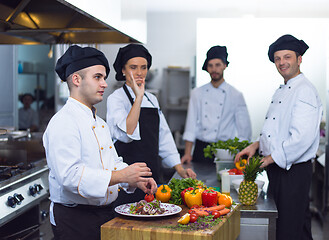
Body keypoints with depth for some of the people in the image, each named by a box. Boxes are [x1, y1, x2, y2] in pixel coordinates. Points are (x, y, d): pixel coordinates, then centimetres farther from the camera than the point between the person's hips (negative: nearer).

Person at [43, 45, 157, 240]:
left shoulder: (99, 123, 15)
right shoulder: (63, 123, -16)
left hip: (106, 213, 8)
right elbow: (70, 175, -26)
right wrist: (120, 176, -28)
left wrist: (136, 180, 0)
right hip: (75, 220, -8)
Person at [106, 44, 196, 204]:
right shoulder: (116, 98, -7)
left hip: (152, 173, 7)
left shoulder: (152, 99, 14)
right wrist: (138, 98, -26)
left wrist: (179, 169, 10)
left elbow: (163, 135, 17)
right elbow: (127, 134, -24)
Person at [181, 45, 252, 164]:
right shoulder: (197, 93, 6)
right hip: (201, 149, 2)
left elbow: (244, 131, 2)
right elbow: (191, 125, 5)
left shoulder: (236, 95, 1)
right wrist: (187, 153, -2)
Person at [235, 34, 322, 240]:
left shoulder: (305, 91, -15)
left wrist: (270, 159, -17)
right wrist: (257, 145, 9)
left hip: (294, 172, -9)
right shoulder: (281, 91, 16)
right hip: (276, 169, 9)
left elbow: (302, 137, -24)